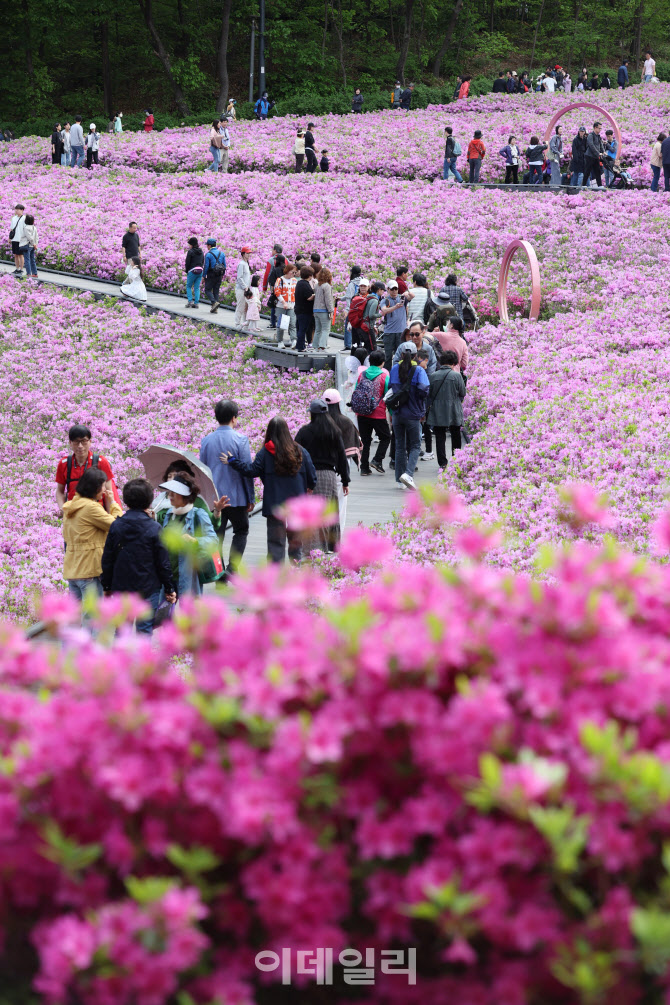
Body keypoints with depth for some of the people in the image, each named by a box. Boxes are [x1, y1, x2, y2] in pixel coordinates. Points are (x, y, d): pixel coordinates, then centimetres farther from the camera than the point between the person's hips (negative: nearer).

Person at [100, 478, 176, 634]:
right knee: (145, 629, 2)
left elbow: (107, 560, 4)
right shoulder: (154, 528, -10)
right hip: (148, 590, -3)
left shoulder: (116, 526, -1)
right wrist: (169, 589, 5)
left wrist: (107, 586, 15)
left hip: (121, 588, 3)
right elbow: (163, 562, -6)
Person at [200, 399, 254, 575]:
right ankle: (232, 568, 1)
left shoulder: (206, 440, 2)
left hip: (213, 498, 3)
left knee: (217, 535, 9)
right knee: (241, 531, 14)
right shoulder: (240, 439, -11)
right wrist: (251, 498, -1)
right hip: (236, 496, -3)